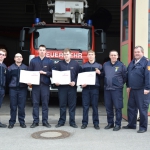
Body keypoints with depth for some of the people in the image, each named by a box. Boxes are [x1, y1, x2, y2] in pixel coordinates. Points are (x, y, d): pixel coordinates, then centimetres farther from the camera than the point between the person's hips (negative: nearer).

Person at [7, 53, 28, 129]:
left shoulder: (25, 67, 9)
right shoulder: (10, 68, 9)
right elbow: (8, 78, 5)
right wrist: (10, 85, -4)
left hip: (22, 89, 0)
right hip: (13, 89, 0)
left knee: (22, 106, 2)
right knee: (13, 106, 2)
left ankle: (22, 122, 11)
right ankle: (12, 122, 9)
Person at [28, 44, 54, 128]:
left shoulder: (50, 61, 6)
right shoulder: (33, 60, 8)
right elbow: (30, 72, 6)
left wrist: (45, 73, -11)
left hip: (45, 84, 0)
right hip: (35, 84, 1)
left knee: (45, 103, 3)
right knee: (35, 103, 3)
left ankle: (45, 121, 11)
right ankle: (35, 121, 10)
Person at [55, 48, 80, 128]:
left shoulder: (75, 64, 5)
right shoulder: (59, 64, 7)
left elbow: (78, 75, 3)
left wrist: (74, 82, -12)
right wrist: (56, 82, -9)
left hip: (72, 87, 0)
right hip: (62, 87, 1)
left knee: (72, 105, 3)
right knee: (62, 105, 6)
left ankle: (72, 122, 12)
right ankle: (61, 121, 15)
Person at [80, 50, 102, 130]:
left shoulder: (99, 66, 12)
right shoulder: (83, 66, 13)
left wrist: (99, 73, -10)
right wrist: (81, 84, -6)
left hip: (95, 88, 0)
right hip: (85, 88, 1)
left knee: (95, 106, 2)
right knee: (85, 106, 1)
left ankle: (96, 123, 10)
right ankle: (84, 122, 9)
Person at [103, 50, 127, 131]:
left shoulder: (121, 65, -3)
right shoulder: (105, 65, 10)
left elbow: (125, 76, 1)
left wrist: (120, 84, 5)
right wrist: (106, 83, 12)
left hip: (117, 89, -4)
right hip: (107, 89, 5)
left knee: (118, 107, -1)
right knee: (108, 107, 11)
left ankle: (118, 124, 9)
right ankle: (110, 123, 23)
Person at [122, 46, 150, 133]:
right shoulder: (132, 62, 14)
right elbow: (128, 75, 18)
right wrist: (128, 86, 15)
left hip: (142, 90, -8)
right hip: (132, 89, 8)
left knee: (143, 109, 0)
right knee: (131, 108, 14)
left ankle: (143, 127, 11)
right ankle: (131, 124, 27)